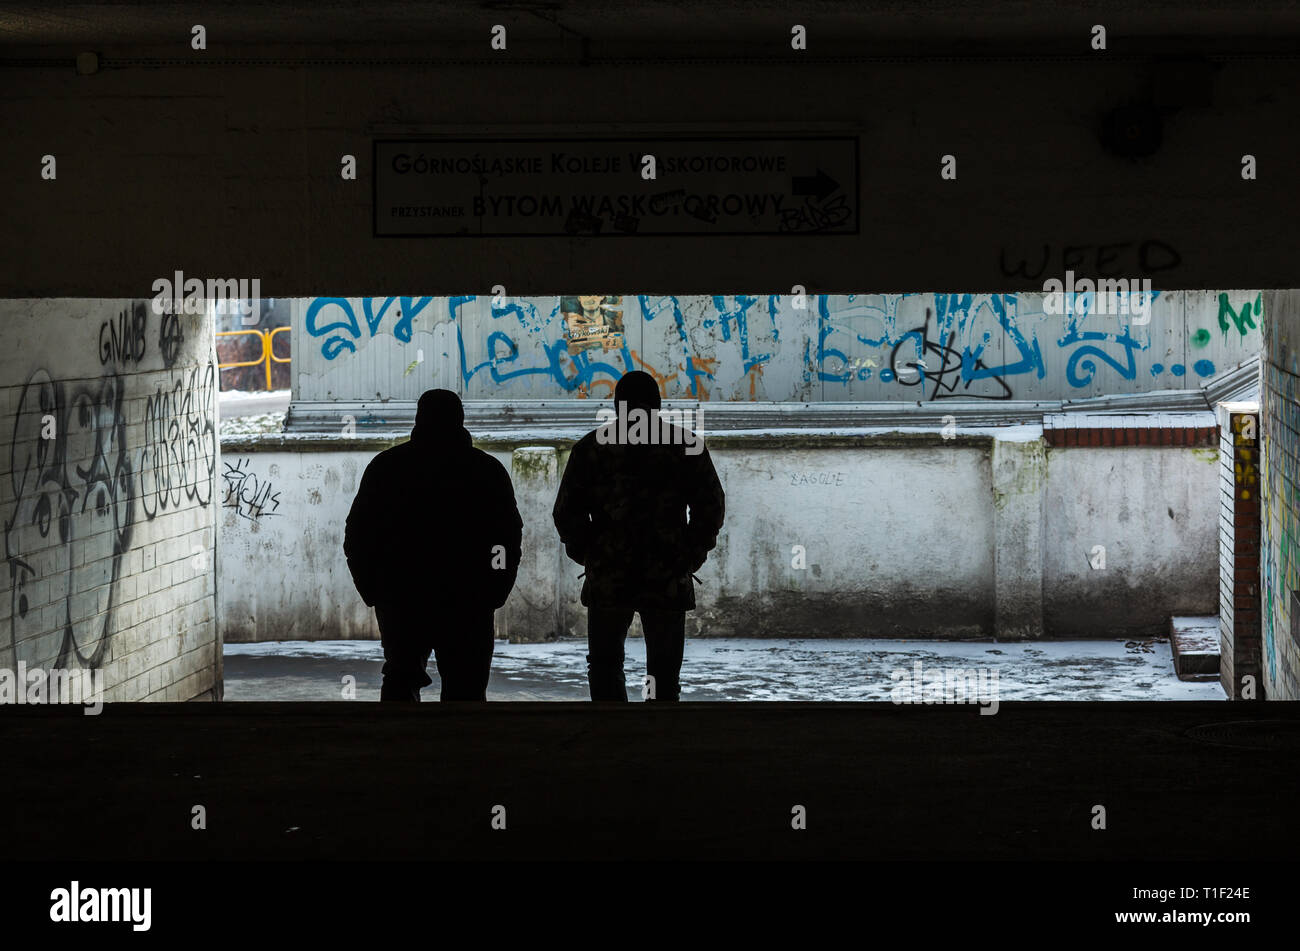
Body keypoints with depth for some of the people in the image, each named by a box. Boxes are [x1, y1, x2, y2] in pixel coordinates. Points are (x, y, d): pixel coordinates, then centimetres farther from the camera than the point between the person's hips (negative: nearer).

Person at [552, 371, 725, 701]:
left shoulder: (592, 447, 3)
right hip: (669, 582, 0)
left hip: (608, 578, 0)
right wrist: (691, 557, 9)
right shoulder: (687, 445, 3)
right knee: (664, 673, 8)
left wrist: (587, 555, 12)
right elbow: (711, 508, 1)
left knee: (605, 665, 12)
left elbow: (566, 512, 1)